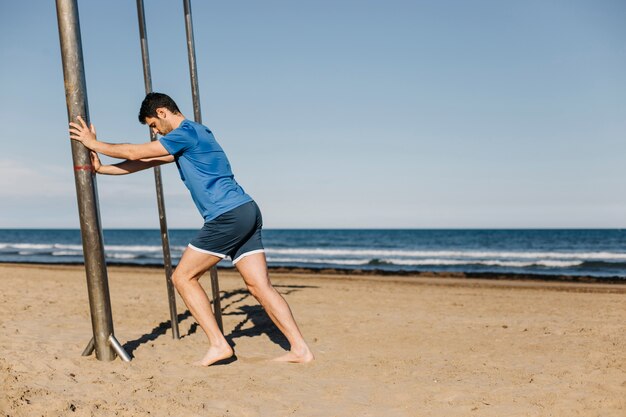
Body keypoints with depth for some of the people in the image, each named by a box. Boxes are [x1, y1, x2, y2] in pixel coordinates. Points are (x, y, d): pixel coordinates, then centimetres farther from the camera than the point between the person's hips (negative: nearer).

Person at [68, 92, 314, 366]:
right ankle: (299, 349, 1)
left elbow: (135, 153, -2)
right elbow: (146, 163, 27)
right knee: (260, 285, 4)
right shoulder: (191, 135, 24)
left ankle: (218, 345, -1)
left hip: (228, 216, -10)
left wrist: (94, 143, 12)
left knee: (182, 277, 1)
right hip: (247, 213, 10)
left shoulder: (186, 132, -5)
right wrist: (102, 169, 27)